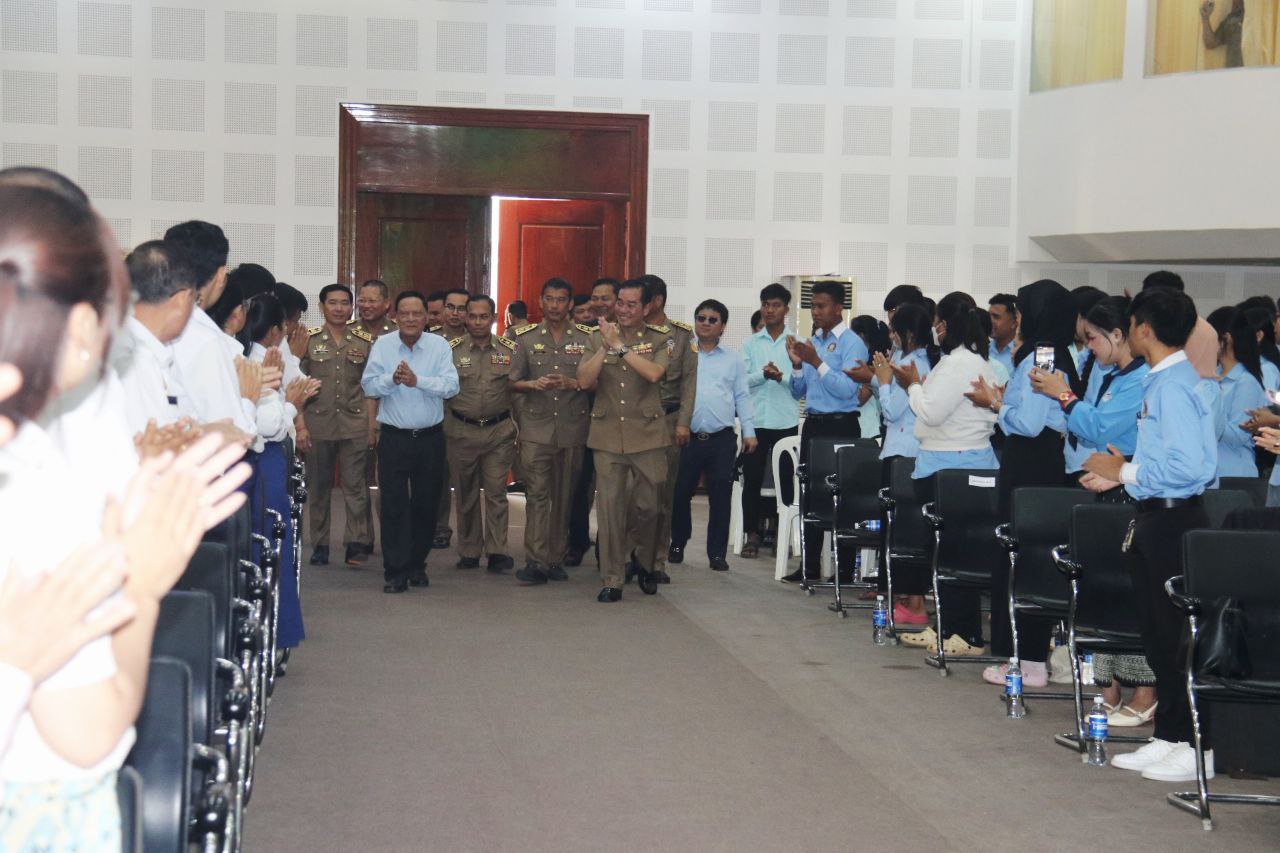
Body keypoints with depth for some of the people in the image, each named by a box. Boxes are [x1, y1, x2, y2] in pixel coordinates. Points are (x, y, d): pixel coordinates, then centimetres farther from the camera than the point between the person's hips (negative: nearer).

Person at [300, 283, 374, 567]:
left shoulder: (365, 342, 7)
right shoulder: (308, 340, 3)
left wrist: (373, 422, 3)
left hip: (354, 424, 0)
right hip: (317, 423, 0)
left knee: (354, 484, -3)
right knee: (318, 486, 6)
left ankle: (356, 543, 0)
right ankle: (319, 544, 14)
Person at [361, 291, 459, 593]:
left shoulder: (439, 345, -1)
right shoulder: (382, 345, 1)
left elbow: (451, 386, -13)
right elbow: (369, 386, -6)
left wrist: (417, 380, -25)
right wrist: (392, 379, -24)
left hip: (430, 438, 1)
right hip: (394, 438, -1)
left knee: (426, 505, 9)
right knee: (394, 505, -4)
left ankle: (417, 565, 23)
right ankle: (395, 571, -1)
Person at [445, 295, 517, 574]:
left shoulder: (510, 350, 3)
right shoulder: (451, 349, 1)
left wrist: (518, 427, 2)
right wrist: (444, 425, -1)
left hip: (499, 431, -1)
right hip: (462, 431, 1)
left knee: (496, 492, -2)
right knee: (465, 494, 8)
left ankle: (497, 552, 1)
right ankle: (468, 552, 17)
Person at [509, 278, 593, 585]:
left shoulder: (586, 338, 6)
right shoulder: (526, 338, 7)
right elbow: (514, 383, 9)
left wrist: (572, 384, -13)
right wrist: (535, 384, -12)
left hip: (573, 428, 1)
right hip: (537, 426, -1)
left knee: (565, 496, 6)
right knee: (536, 493, -9)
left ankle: (558, 560, 14)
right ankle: (535, 562, -11)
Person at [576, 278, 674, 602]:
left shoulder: (660, 339, 1)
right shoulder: (598, 338, 7)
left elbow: (654, 373, -18)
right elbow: (584, 381, -3)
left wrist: (619, 345, -18)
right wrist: (605, 348, -14)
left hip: (647, 433, -1)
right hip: (608, 434, 1)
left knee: (648, 505, 2)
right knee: (610, 506, -1)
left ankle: (643, 561, 30)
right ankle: (612, 580, 6)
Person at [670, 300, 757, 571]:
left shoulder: (733, 360, 10)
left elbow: (742, 397, 10)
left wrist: (749, 431, 3)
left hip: (722, 439, 0)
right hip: (687, 437, 0)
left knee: (720, 497, 1)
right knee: (679, 493, 5)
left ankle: (717, 553, 9)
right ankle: (678, 542, 23)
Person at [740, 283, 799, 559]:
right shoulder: (751, 344, 10)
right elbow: (742, 381, 1)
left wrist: (782, 376, -20)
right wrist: (763, 374, -16)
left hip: (786, 421, -1)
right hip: (755, 419, 1)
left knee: (785, 479, 3)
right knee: (752, 479, 2)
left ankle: (783, 534, 13)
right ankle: (752, 534, 10)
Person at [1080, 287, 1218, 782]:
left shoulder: (1174, 385, -18)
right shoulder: (1162, 380, 12)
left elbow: (1187, 466, -26)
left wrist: (1126, 472, -17)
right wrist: (1119, 475, 14)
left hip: (1174, 520, -10)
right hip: (1155, 518, 10)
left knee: (1177, 635, -4)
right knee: (1157, 634, 15)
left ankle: (1197, 747, 3)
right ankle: (1168, 737, 24)